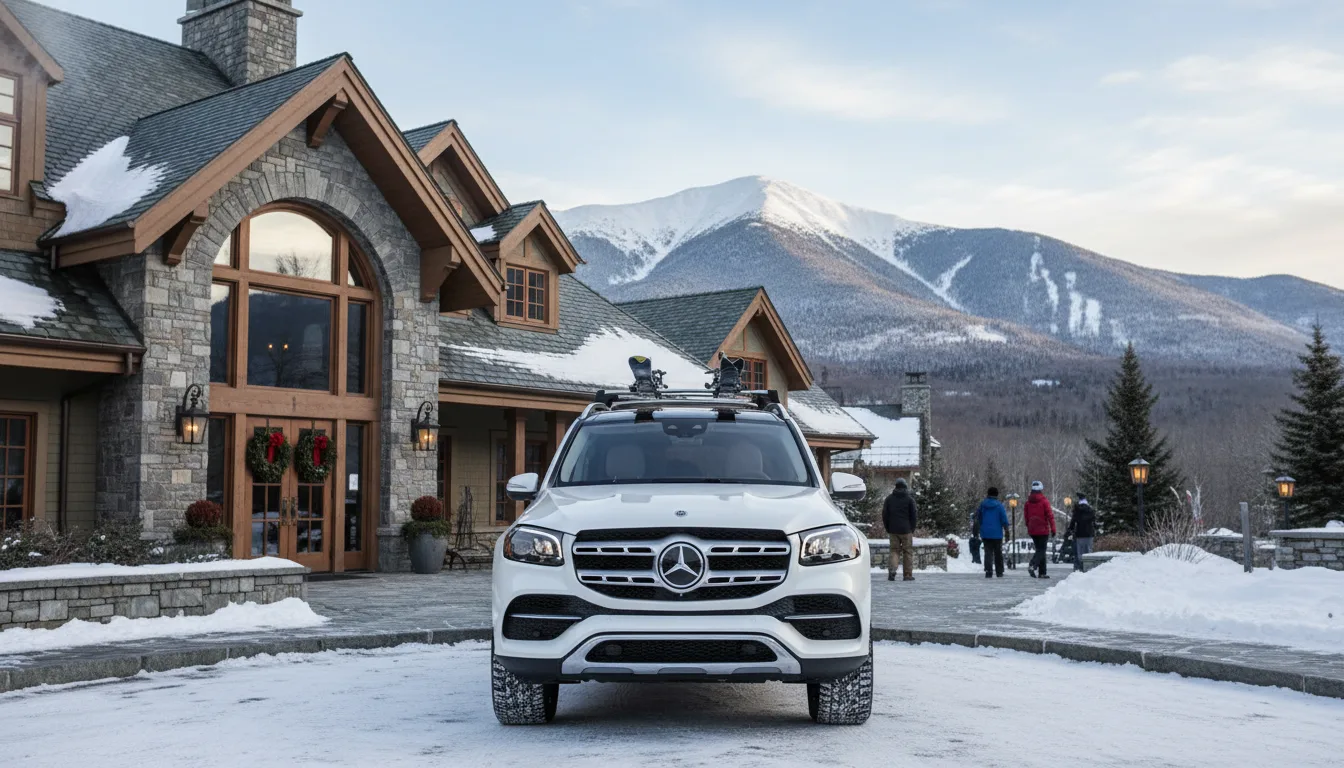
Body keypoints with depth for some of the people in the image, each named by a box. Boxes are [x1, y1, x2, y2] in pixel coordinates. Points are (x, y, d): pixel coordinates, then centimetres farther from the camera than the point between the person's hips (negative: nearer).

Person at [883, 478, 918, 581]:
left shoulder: (889, 499, 5)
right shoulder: (910, 499, -2)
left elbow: (884, 515, 5)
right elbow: (914, 515, -3)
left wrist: (888, 529, 12)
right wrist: (912, 529, 6)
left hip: (893, 530, 2)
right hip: (906, 530, -2)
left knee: (894, 550, 7)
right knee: (908, 551, 6)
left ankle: (891, 570, -15)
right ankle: (907, 575, 6)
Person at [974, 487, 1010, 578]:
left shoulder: (982, 504, 1)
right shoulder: (999, 505, -7)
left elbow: (978, 518, 9)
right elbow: (1004, 520, -8)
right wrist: (1006, 526, 9)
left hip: (985, 534, 1)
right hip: (997, 533, -1)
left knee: (988, 552, 1)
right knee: (998, 553, 11)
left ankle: (988, 571, -14)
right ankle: (999, 572, 16)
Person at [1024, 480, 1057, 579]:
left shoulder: (1028, 502, 5)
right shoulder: (1044, 501, -10)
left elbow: (1025, 516, 11)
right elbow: (1050, 515, -12)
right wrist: (1053, 529, -8)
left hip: (1032, 531, 5)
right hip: (1043, 530, -5)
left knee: (1040, 550, 14)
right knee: (1041, 550, -4)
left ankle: (1042, 572, 12)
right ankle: (1033, 565, -29)